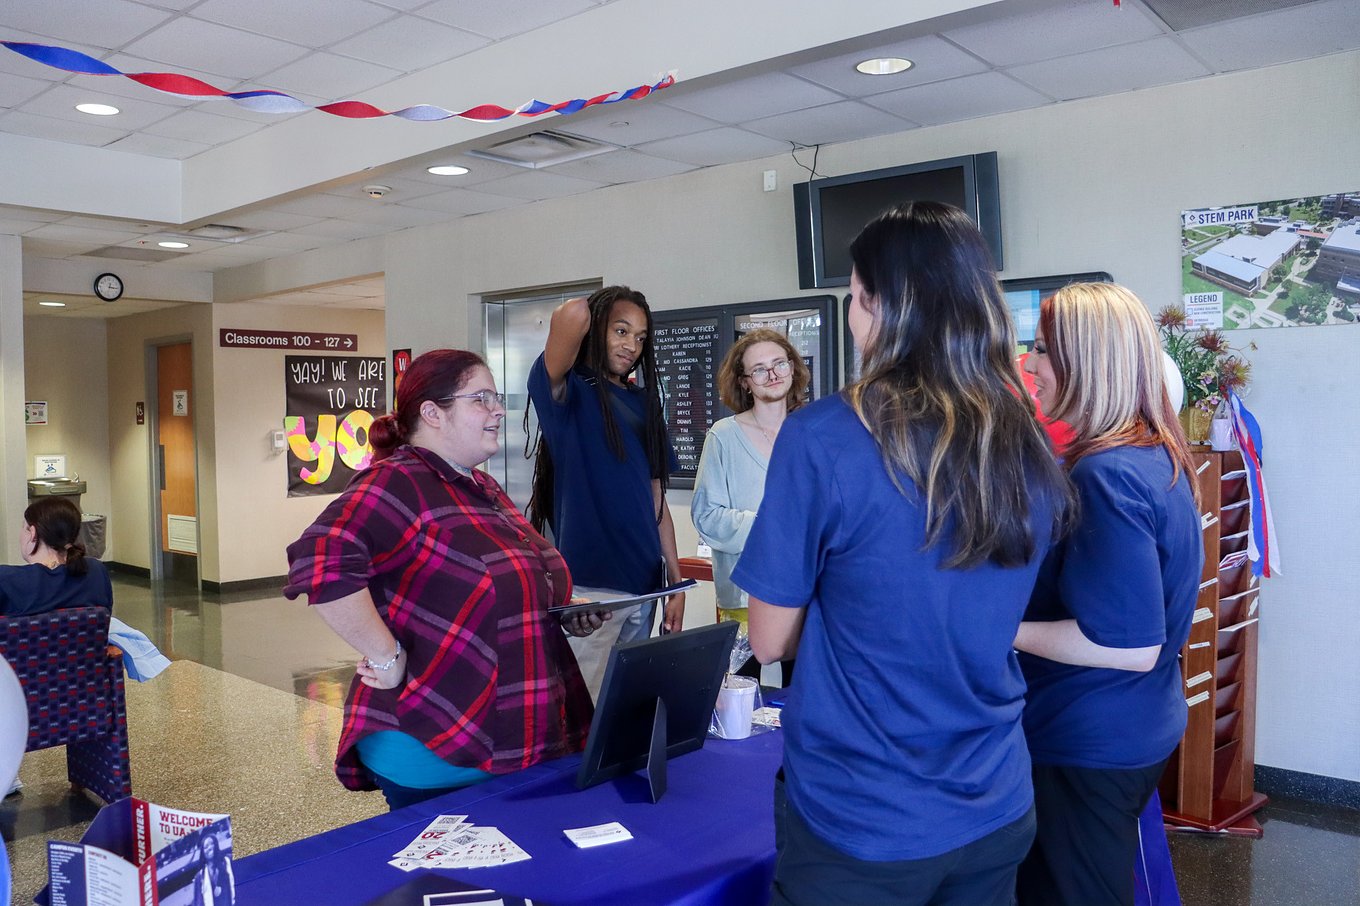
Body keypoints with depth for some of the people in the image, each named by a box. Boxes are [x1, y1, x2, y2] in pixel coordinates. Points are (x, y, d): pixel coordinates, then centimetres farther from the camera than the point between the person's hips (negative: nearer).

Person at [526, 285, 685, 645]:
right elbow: (572, 313, -27)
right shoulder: (569, 390, -6)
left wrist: (676, 583, 8)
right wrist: (575, 316, -3)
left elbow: (656, 498, 12)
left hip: (644, 584, 6)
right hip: (589, 585, -6)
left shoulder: (642, 401, 13)